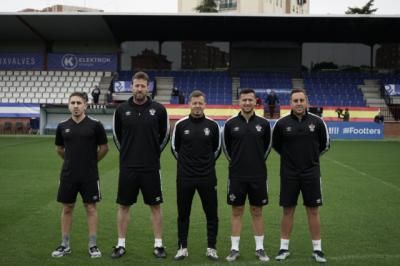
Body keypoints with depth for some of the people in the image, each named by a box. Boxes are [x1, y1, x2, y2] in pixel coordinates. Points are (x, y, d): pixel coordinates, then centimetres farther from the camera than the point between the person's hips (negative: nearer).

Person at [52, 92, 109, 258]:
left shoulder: (95, 125, -7)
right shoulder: (62, 126, 2)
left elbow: (104, 148, 2)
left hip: (89, 175, -2)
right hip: (68, 175, 3)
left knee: (91, 208, 4)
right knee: (67, 208, 9)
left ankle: (92, 245, 13)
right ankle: (65, 245, 21)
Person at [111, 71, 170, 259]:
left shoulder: (158, 109, -3)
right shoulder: (122, 109, 0)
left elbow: (165, 134, 8)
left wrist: (155, 152, 7)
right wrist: (126, 152, 11)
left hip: (151, 167, -1)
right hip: (127, 167, 1)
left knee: (155, 206, 5)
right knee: (124, 206, 8)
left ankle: (158, 245, 16)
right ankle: (121, 245, 19)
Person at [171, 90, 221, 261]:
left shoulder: (212, 125, -1)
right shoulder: (180, 125, -2)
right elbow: (175, 148, 11)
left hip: (207, 177, 0)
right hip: (184, 177, 0)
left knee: (212, 213, 4)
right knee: (183, 214, 8)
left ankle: (211, 248, 17)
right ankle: (182, 248, 20)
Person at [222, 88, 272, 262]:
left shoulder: (263, 123, 0)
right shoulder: (231, 123, -2)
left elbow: (267, 145, 12)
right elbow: (226, 146, 10)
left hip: (258, 176, 1)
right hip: (237, 176, 0)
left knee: (257, 212, 8)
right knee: (237, 211, 6)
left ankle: (260, 248, 18)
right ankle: (234, 249, 15)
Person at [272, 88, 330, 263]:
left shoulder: (317, 122, -4)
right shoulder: (282, 123, -5)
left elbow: (324, 144, 11)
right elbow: (275, 145, 11)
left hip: (311, 173, 0)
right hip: (289, 174, 0)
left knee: (313, 211, 5)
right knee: (288, 210, 7)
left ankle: (317, 249, 16)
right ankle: (284, 248, 18)